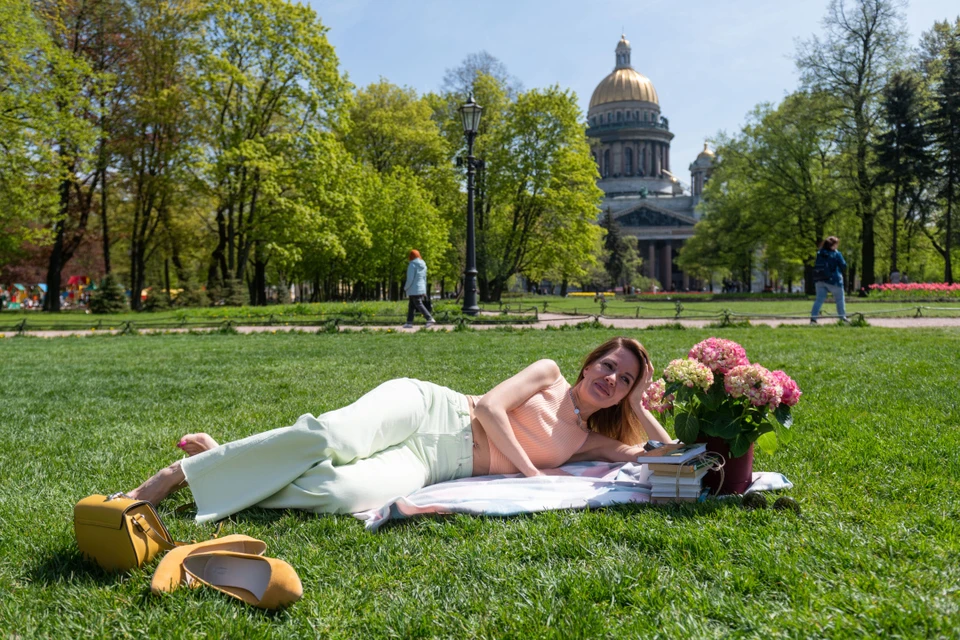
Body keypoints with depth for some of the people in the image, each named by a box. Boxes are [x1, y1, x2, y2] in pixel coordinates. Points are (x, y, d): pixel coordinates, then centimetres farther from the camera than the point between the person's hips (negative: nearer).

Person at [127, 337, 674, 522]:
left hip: (426, 466, 3)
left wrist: (638, 407, 11)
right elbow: (490, 405, -6)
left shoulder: (589, 440, 19)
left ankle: (237, 481, -7)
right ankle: (179, 473, -19)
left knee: (347, 493, -32)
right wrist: (528, 471, -11)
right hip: (422, 409, -3)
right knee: (331, 436, -35)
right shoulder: (549, 375, 6)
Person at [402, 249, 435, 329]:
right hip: (421, 289, 8)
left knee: (419, 305, -9)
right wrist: (424, 291, 21)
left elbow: (410, 279, -16)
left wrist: (405, 287, -1)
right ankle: (409, 322, 13)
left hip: (414, 290, -8)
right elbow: (424, 278, 16)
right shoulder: (423, 265, 11)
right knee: (411, 306, 13)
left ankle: (430, 319, -19)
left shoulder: (412, 265, -13)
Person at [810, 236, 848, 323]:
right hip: (833, 280, -4)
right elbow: (844, 266, -2)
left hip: (819, 280, 4)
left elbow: (816, 266, 13)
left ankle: (813, 318, -8)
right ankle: (843, 318, 16)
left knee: (819, 299, 4)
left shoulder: (819, 253, 6)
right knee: (840, 300, 11)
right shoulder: (837, 254, -9)